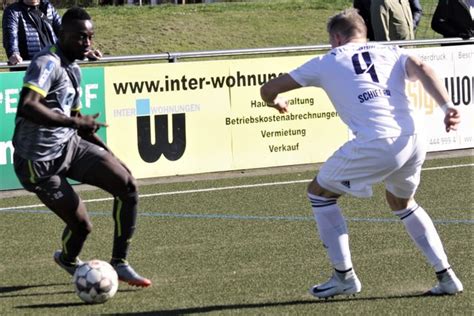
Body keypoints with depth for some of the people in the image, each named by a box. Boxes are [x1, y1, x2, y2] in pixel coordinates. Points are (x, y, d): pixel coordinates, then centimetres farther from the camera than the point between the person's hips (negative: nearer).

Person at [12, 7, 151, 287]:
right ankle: (68, 259, 33)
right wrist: (75, 122, -32)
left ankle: (120, 263, 1)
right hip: (40, 162, -8)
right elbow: (26, 107, -36)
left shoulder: (73, 69, 11)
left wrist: (110, 157, 19)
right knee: (82, 226, -5)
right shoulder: (47, 64, -20)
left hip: (70, 146, 8)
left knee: (127, 185, -11)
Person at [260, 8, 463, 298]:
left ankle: (344, 277, 16)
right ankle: (446, 276, 25)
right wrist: (447, 106, -13)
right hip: (414, 140, 5)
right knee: (402, 202, 33)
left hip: (376, 144, -5)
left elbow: (268, 90, 20)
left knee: (319, 192, 19)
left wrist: (276, 102, 44)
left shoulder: (327, 62, 16)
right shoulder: (392, 53, 23)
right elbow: (423, 70, 0)